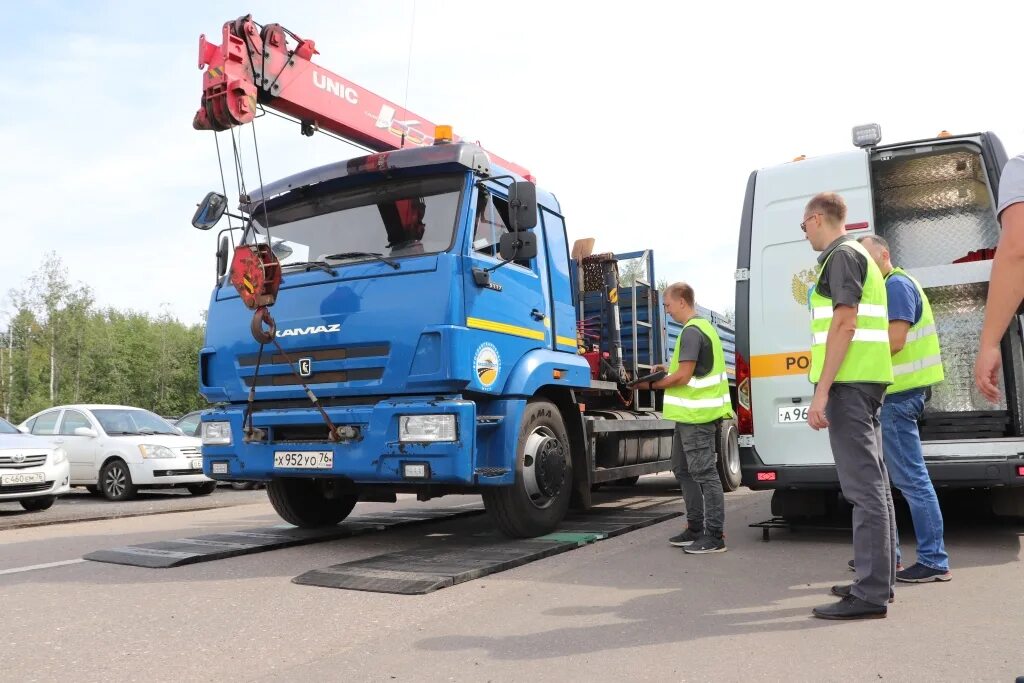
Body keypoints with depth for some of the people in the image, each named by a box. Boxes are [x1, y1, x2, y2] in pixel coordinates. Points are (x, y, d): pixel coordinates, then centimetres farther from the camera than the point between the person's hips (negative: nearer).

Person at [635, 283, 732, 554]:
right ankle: (695, 529, 25)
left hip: (696, 415, -11)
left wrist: (651, 385, -9)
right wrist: (667, 370, 15)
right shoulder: (703, 327, 17)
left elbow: (683, 376, -20)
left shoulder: (691, 331, -17)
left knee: (704, 473, -6)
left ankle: (715, 535, 0)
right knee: (683, 470, 17)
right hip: (693, 413, 11)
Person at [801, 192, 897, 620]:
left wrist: (821, 391, -21)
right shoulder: (858, 256, 23)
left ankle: (870, 595, -8)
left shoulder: (841, 255, -9)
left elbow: (844, 324, -19)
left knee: (863, 486, -10)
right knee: (871, 482, 14)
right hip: (864, 382, 11)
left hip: (848, 382, -11)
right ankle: (877, 579, 23)